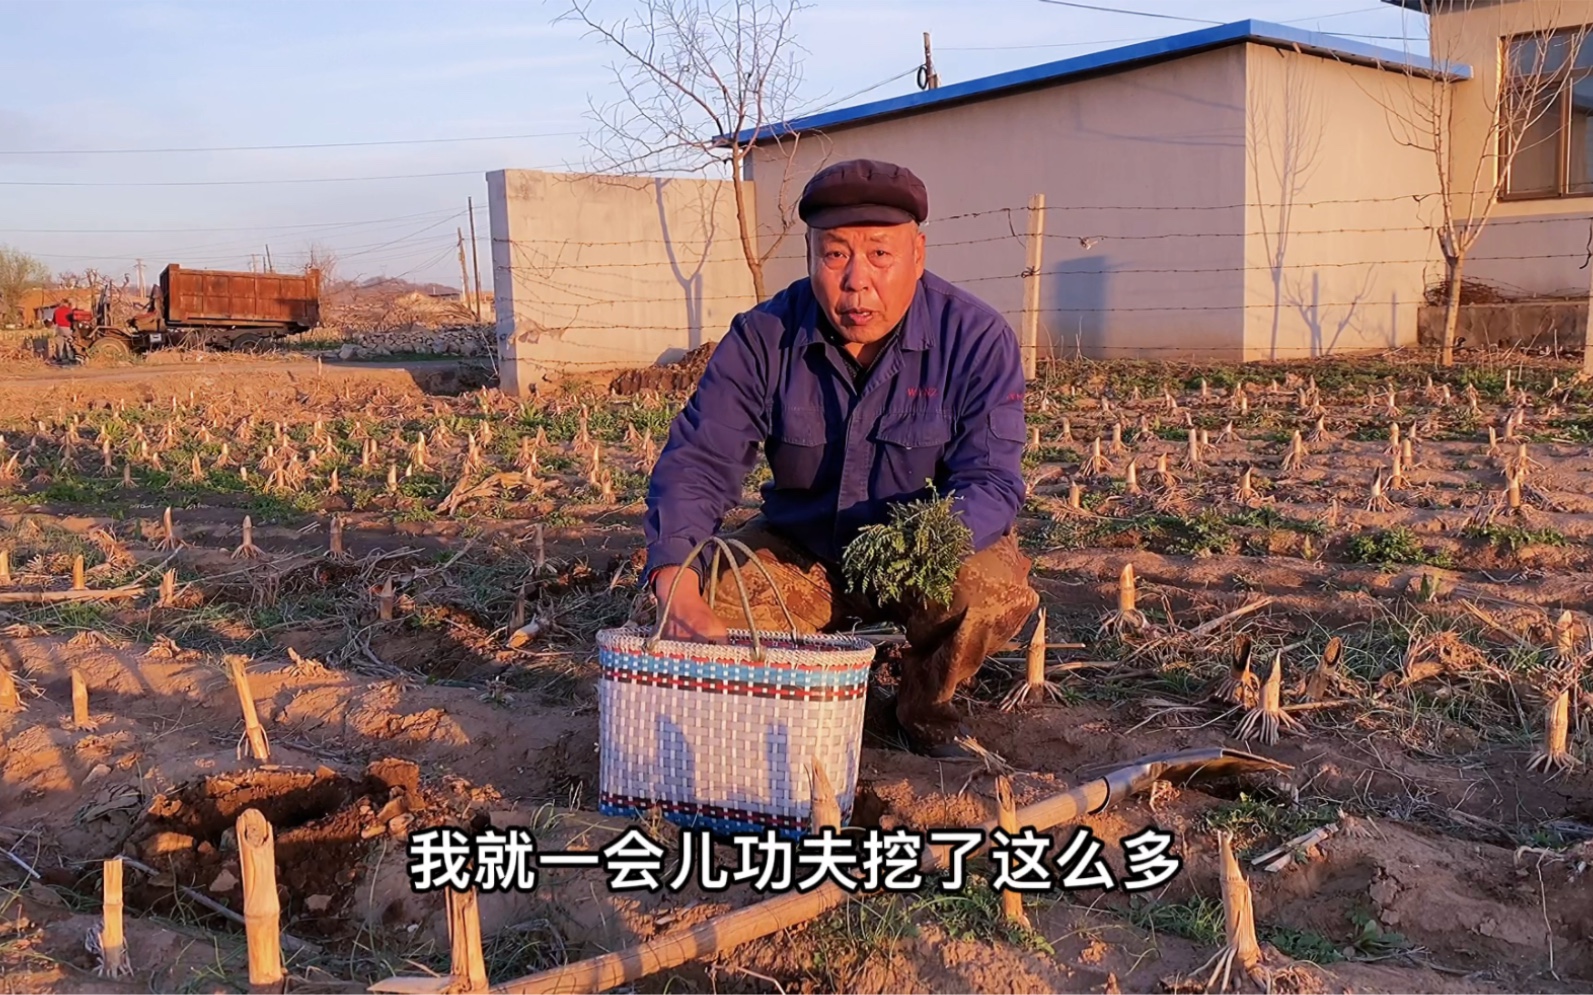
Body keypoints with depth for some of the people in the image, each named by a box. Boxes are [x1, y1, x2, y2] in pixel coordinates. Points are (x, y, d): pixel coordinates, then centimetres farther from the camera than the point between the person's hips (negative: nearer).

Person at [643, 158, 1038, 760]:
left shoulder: (976, 338, -18)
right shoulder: (764, 338, -14)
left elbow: (990, 481, -23)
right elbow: (697, 463, -21)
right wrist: (680, 594, -39)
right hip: (801, 551, 2)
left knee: (995, 590, -33)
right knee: (714, 619, -23)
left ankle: (925, 703, 2)